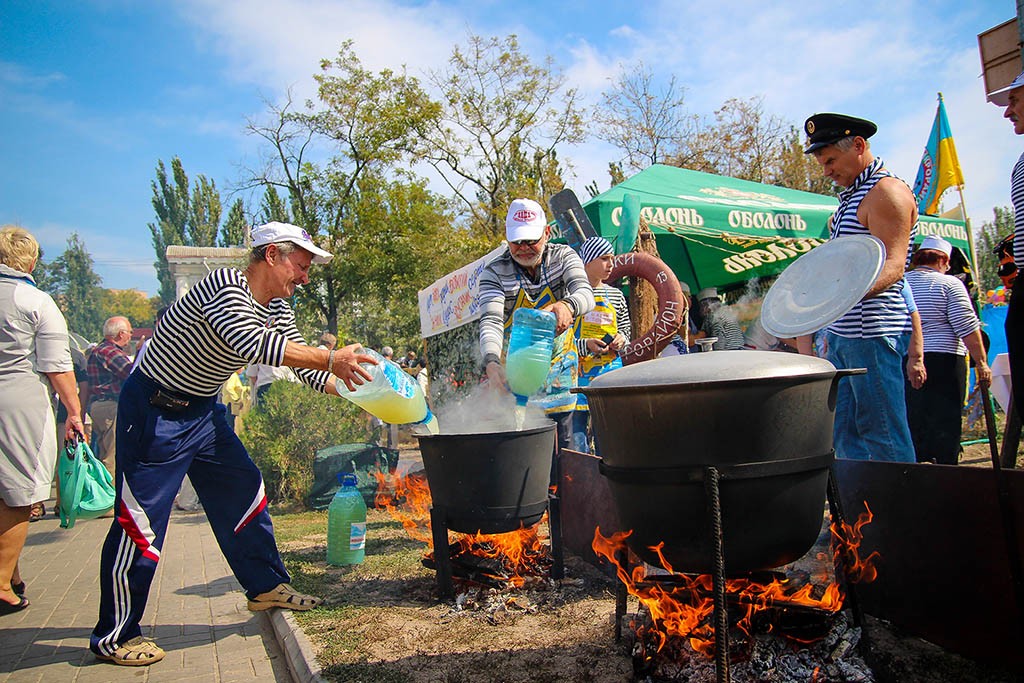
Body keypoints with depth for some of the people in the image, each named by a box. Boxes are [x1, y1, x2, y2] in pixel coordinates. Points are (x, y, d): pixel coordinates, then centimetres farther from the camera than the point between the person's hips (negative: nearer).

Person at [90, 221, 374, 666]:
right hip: (155, 412, -9)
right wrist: (330, 358, -41)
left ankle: (265, 586, 27)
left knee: (243, 493, 11)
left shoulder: (277, 308, 3)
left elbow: (303, 366, 7)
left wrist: (352, 388, -5)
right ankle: (114, 637, 12)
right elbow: (252, 344, -41)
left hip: (203, 411, 9)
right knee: (140, 520, -3)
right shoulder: (224, 286, -24)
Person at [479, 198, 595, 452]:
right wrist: (491, 363, -45)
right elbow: (491, 321, -25)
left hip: (559, 371, 2)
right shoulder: (494, 272, -12)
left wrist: (567, 305, -49)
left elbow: (586, 293, -23)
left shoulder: (564, 256, -6)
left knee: (562, 446, 6)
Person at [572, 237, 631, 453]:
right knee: (576, 441, -3)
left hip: (610, 371, 4)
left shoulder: (616, 296, 12)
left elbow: (626, 329, 23)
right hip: (577, 372, -4)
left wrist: (621, 339, 1)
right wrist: (586, 345, -17)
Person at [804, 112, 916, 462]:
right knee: (843, 435, 11)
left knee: (884, 436, -6)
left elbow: (893, 265, -21)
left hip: (873, 331, -10)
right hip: (841, 334, 10)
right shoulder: (851, 197, 20)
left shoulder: (887, 191, -9)